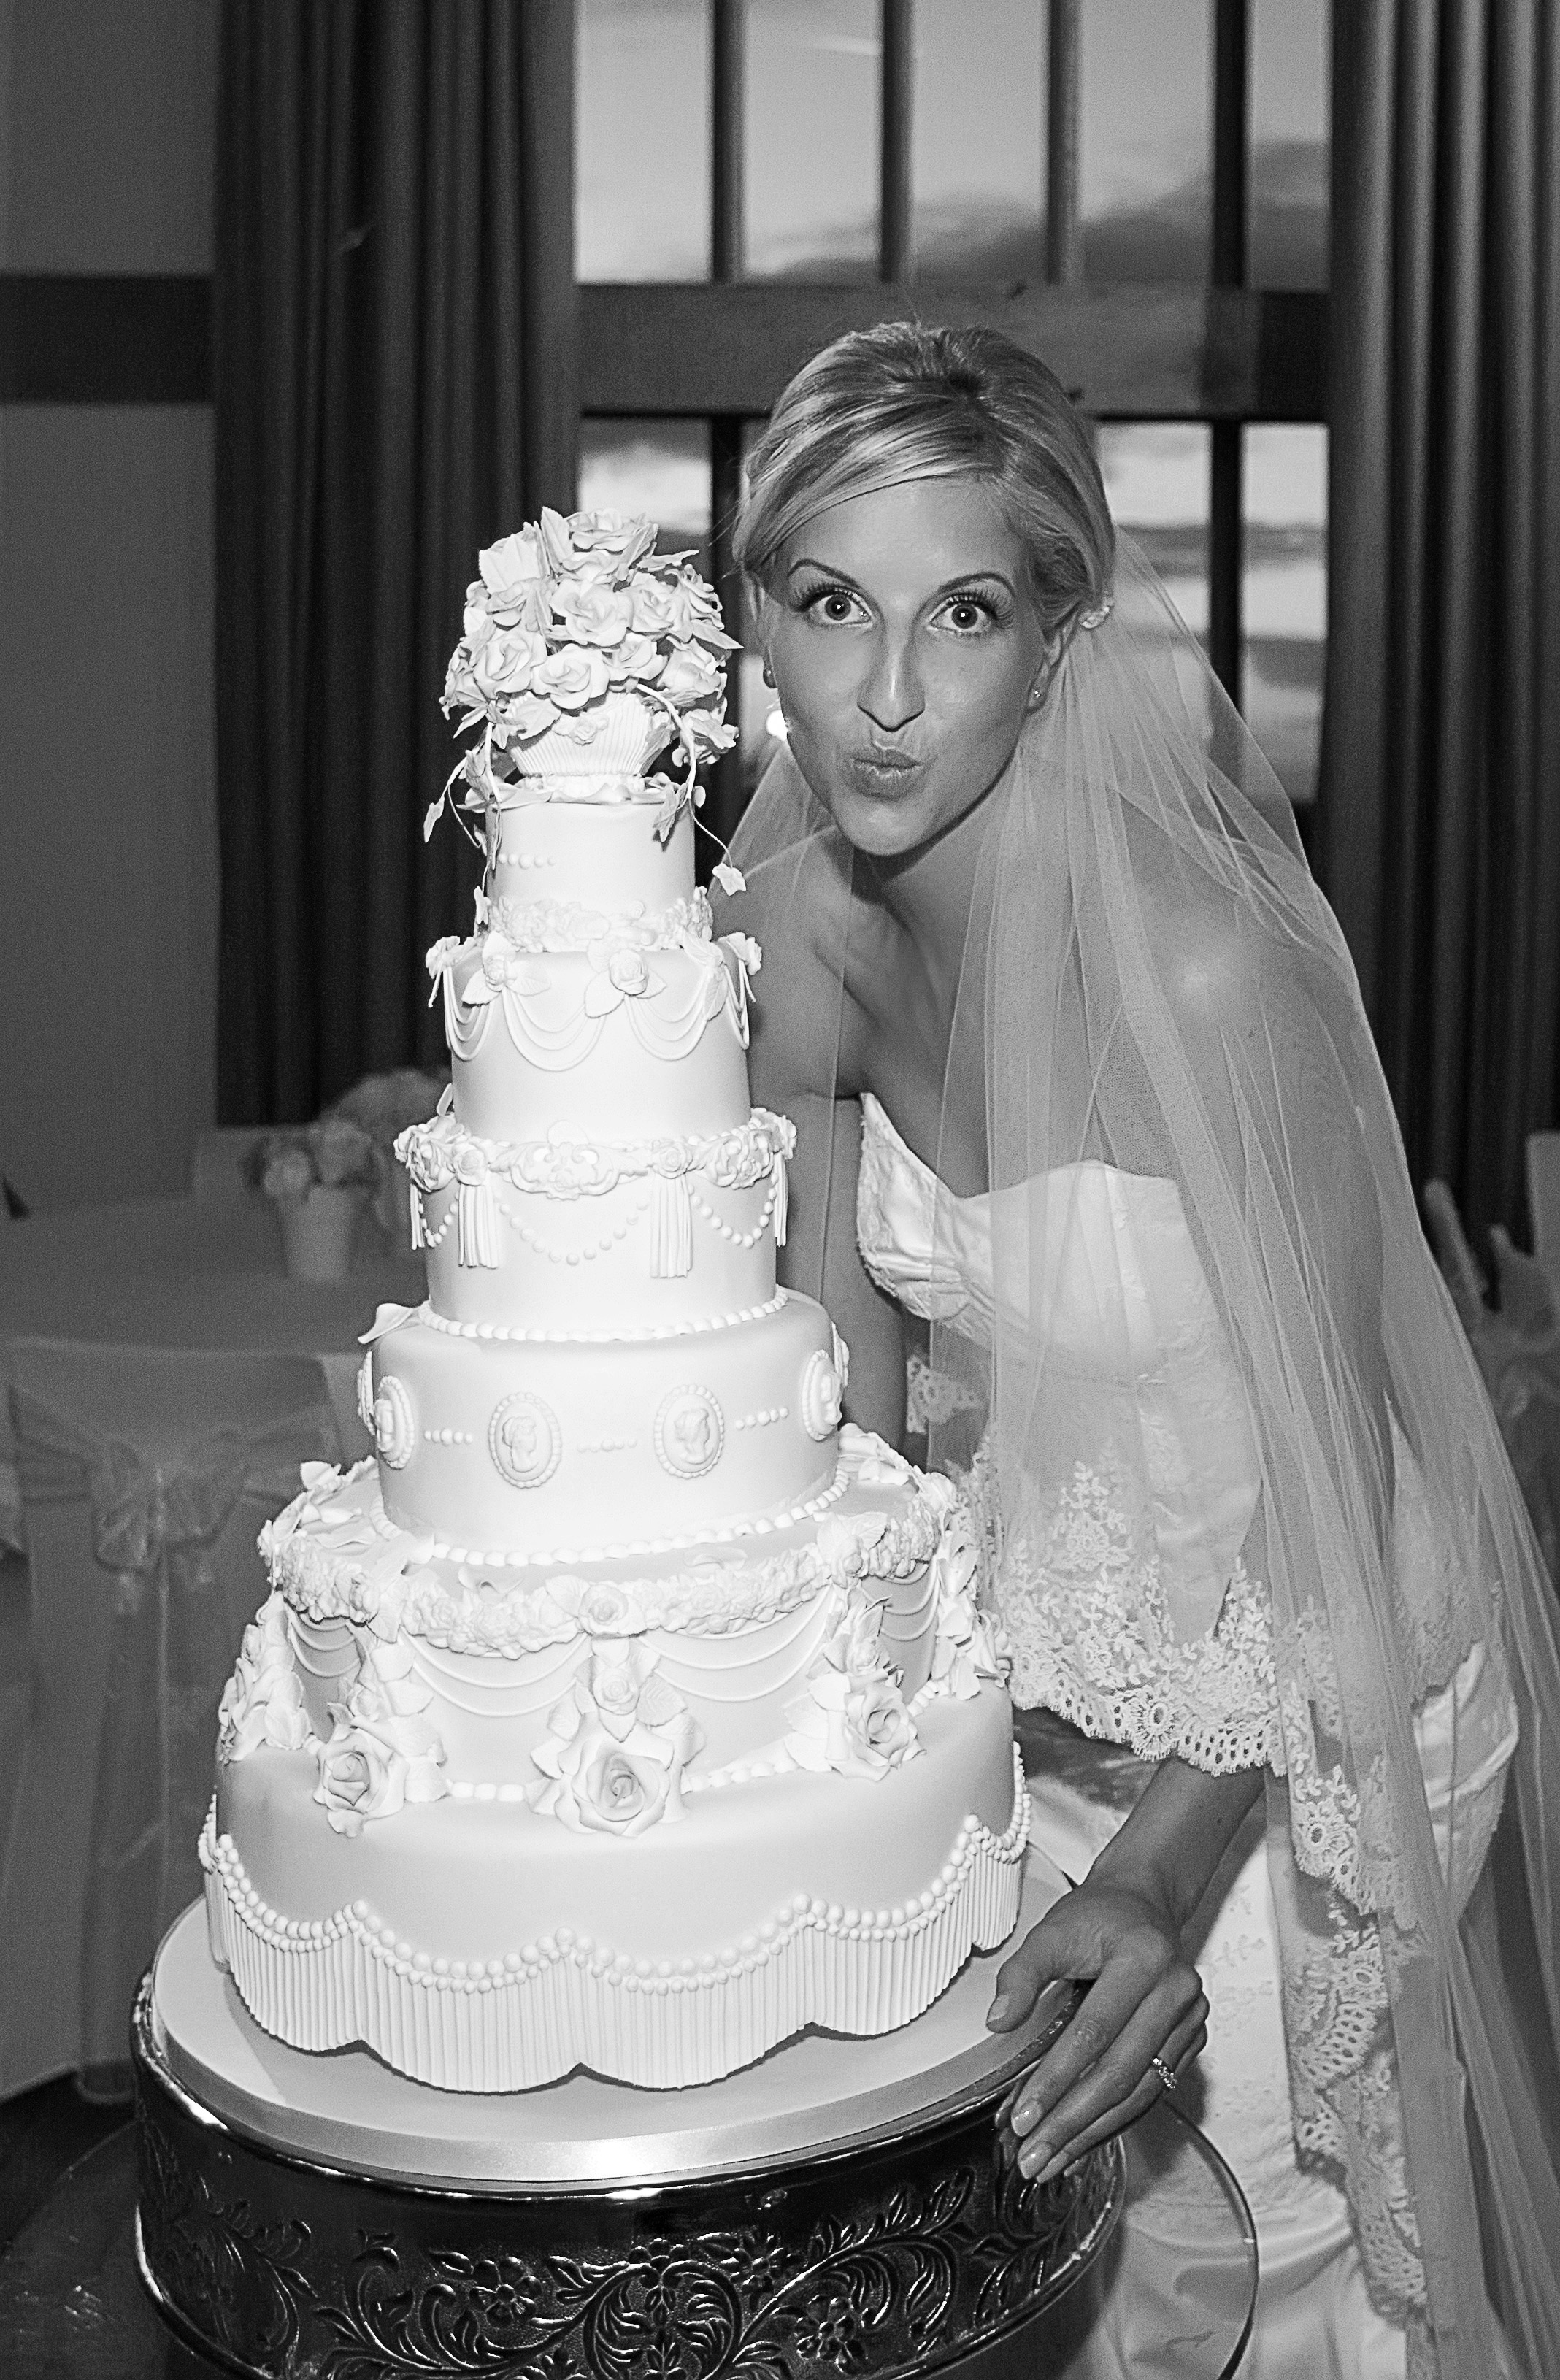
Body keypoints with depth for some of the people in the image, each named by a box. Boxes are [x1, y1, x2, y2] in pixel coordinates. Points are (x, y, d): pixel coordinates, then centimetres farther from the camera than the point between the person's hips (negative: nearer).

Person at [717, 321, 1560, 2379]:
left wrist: (1172, 1864, -33)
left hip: (1296, 1686, -5)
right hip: (1019, 1651, 5)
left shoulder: (1208, 971, -30)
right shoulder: (790, 922, -11)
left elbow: (1322, 1471, -23)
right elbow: (851, 1373, -3)